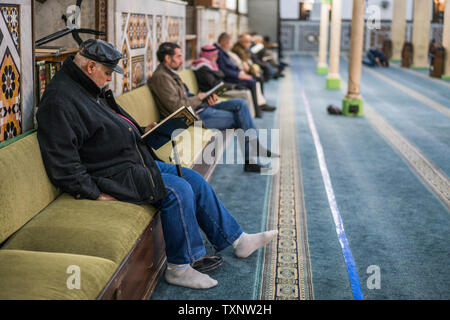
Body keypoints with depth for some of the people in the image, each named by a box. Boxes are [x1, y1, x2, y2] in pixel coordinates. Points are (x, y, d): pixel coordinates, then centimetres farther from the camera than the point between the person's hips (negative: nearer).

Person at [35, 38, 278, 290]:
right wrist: (96, 194, -23)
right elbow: (63, 165, -23)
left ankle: (238, 240, 14)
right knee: (177, 191, -22)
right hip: (111, 175, -10)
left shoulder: (92, 89, 13)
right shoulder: (60, 101, -19)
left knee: (194, 180, 4)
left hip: (135, 161, 11)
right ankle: (179, 268, -9)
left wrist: (141, 132, 14)